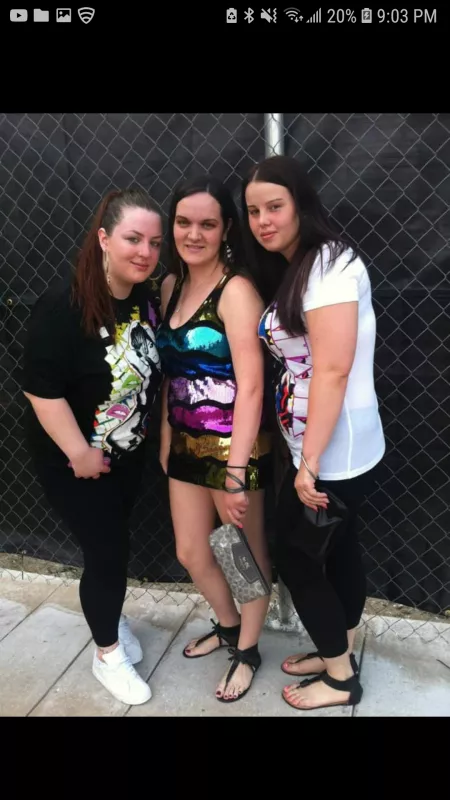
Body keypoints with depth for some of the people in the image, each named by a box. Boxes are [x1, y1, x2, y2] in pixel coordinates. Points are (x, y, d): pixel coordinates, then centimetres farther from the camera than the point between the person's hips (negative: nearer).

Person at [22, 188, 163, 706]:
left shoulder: (148, 298, -5)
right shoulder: (62, 307, -25)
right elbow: (41, 389, -25)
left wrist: (149, 431, 9)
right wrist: (80, 453, -21)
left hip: (128, 451, 6)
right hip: (71, 459, -6)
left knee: (112, 543, 21)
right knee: (107, 549, 2)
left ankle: (109, 616, 49)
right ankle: (108, 655, 29)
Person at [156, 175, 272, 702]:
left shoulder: (237, 291, -16)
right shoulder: (171, 286, 7)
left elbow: (250, 387, -21)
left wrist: (236, 472, -22)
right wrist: (165, 436, 11)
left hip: (233, 447, -7)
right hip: (186, 445, 7)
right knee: (191, 554, 20)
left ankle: (248, 651, 40)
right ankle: (227, 625, 49)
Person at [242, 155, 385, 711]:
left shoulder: (328, 263, -16)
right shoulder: (291, 271, 12)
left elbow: (332, 370, -23)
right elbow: (300, 364, 10)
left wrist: (310, 464, -22)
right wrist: (305, 457, 7)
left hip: (333, 452, -9)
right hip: (328, 449, 9)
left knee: (294, 555, 6)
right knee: (337, 549, 20)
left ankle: (340, 677, 27)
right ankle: (338, 653, 40)